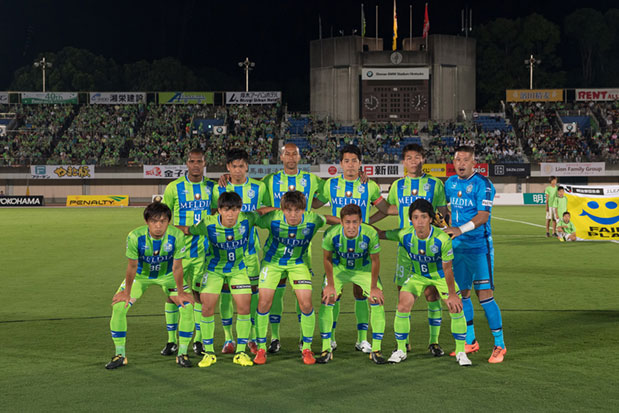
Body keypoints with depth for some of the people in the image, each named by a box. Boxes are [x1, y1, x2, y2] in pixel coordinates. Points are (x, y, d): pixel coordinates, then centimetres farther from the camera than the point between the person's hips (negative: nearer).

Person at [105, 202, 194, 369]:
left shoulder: (177, 235, -30)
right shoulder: (135, 236, -32)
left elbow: (177, 266, -17)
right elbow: (132, 266, -18)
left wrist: (180, 292, -10)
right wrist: (126, 292, -9)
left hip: (167, 275, 0)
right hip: (141, 275, 0)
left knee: (187, 306, -15)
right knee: (118, 307, -14)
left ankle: (182, 354, 2)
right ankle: (120, 355, 3)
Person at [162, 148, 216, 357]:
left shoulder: (211, 187, 4)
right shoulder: (174, 187, -1)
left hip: (202, 251, 1)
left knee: (199, 293, 5)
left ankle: (198, 340, 15)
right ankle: (171, 341, 12)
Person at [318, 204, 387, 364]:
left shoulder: (370, 234, -32)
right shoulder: (331, 234, -31)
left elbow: (375, 260, -16)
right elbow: (327, 258, -13)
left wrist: (373, 287, -11)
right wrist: (330, 285, -10)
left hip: (364, 268, 0)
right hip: (338, 268, 0)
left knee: (378, 301, -11)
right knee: (327, 302, -13)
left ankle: (376, 350, 0)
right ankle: (326, 349, 0)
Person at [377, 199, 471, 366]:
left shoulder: (442, 239, -33)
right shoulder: (404, 235, -26)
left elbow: (447, 269, -22)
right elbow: (380, 234, -7)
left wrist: (452, 295, -15)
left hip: (440, 275, -2)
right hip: (417, 275, 2)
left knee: (456, 308, -12)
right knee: (402, 307, -10)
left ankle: (460, 352, 7)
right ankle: (401, 350, 9)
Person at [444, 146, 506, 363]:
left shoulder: (482, 184, -11)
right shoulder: (450, 183, 10)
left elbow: (483, 215, -20)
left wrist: (461, 229, -31)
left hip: (479, 246, -6)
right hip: (457, 247, 6)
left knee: (484, 295, -9)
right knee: (462, 294, 10)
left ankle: (499, 345, -1)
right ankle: (470, 341, 23)